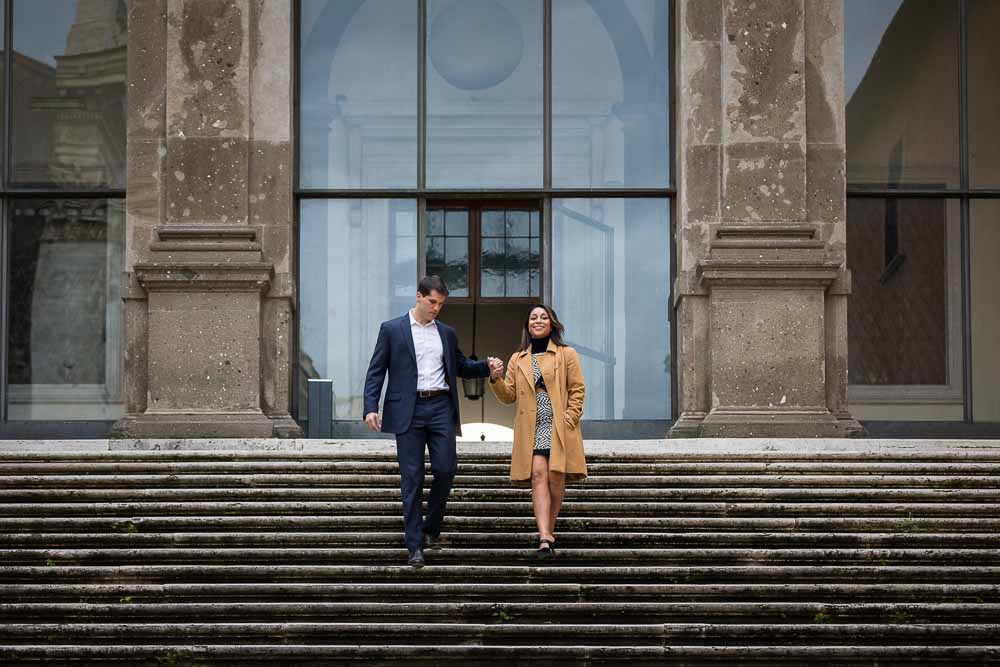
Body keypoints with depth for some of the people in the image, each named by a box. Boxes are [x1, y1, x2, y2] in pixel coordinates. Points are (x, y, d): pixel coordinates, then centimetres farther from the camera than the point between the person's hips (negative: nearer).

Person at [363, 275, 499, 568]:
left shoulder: (447, 333, 14)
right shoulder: (391, 329, 3)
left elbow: (461, 367, 24)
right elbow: (376, 371, 1)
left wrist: (487, 366, 5)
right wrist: (370, 408, -11)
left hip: (441, 408, 3)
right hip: (408, 411, -3)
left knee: (445, 469, -5)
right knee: (412, 477, -2)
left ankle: (431, 526, 20)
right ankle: (415, 546, 1)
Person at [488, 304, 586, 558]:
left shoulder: (567, 354, 7)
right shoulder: (517, 359, 16)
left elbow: (577, 390, 4)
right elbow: (508, 395, 12)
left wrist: (570, 419, -7)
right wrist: (496, 379, -7)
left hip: (559, 427, -1)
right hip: (531, 428, 1)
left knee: (556, 477, -5)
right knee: (538, 475, -13)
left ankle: (549, 532, 13)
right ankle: (545, 538, -22)